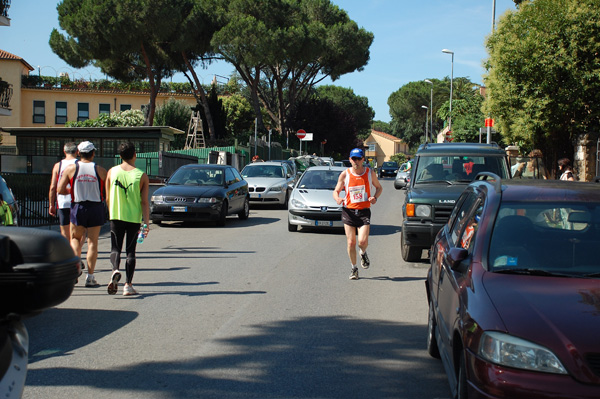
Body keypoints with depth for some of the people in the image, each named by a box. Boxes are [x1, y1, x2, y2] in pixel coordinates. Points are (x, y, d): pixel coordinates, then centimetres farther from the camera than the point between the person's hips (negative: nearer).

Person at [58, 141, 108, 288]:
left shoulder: (71, 168, -2)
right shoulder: (100, 170, -3)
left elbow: (60, 190, -3)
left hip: (78, 207, 0)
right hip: (96, 207, 0)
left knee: (75, 238, 19)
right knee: (92, 241, 4)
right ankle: (90, 276, 3)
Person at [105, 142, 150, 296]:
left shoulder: (112, 172, 0)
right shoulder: (142, 176, -6)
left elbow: (107, 199, 6)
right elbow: (144, 203, -8)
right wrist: (147, 223, -5)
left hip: (116, 216, 1)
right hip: (134, 218, -1)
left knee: (115, 248, 10)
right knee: (130, 251, 8)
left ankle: (115, 270, -19)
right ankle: (128, 285, 7)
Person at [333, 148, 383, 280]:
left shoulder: (370, 173, 3)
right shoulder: (345, 174, 1)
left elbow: (379, 187, 16)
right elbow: (336, 191, 7)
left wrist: (375, 197, -5)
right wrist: (337, 198, -17)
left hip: (364, 211, -1)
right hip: (348, 211, 1)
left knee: (362, 241, -15)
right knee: (351, 242, 0)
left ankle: (363, 254, 21)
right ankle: (354, 268, 19)